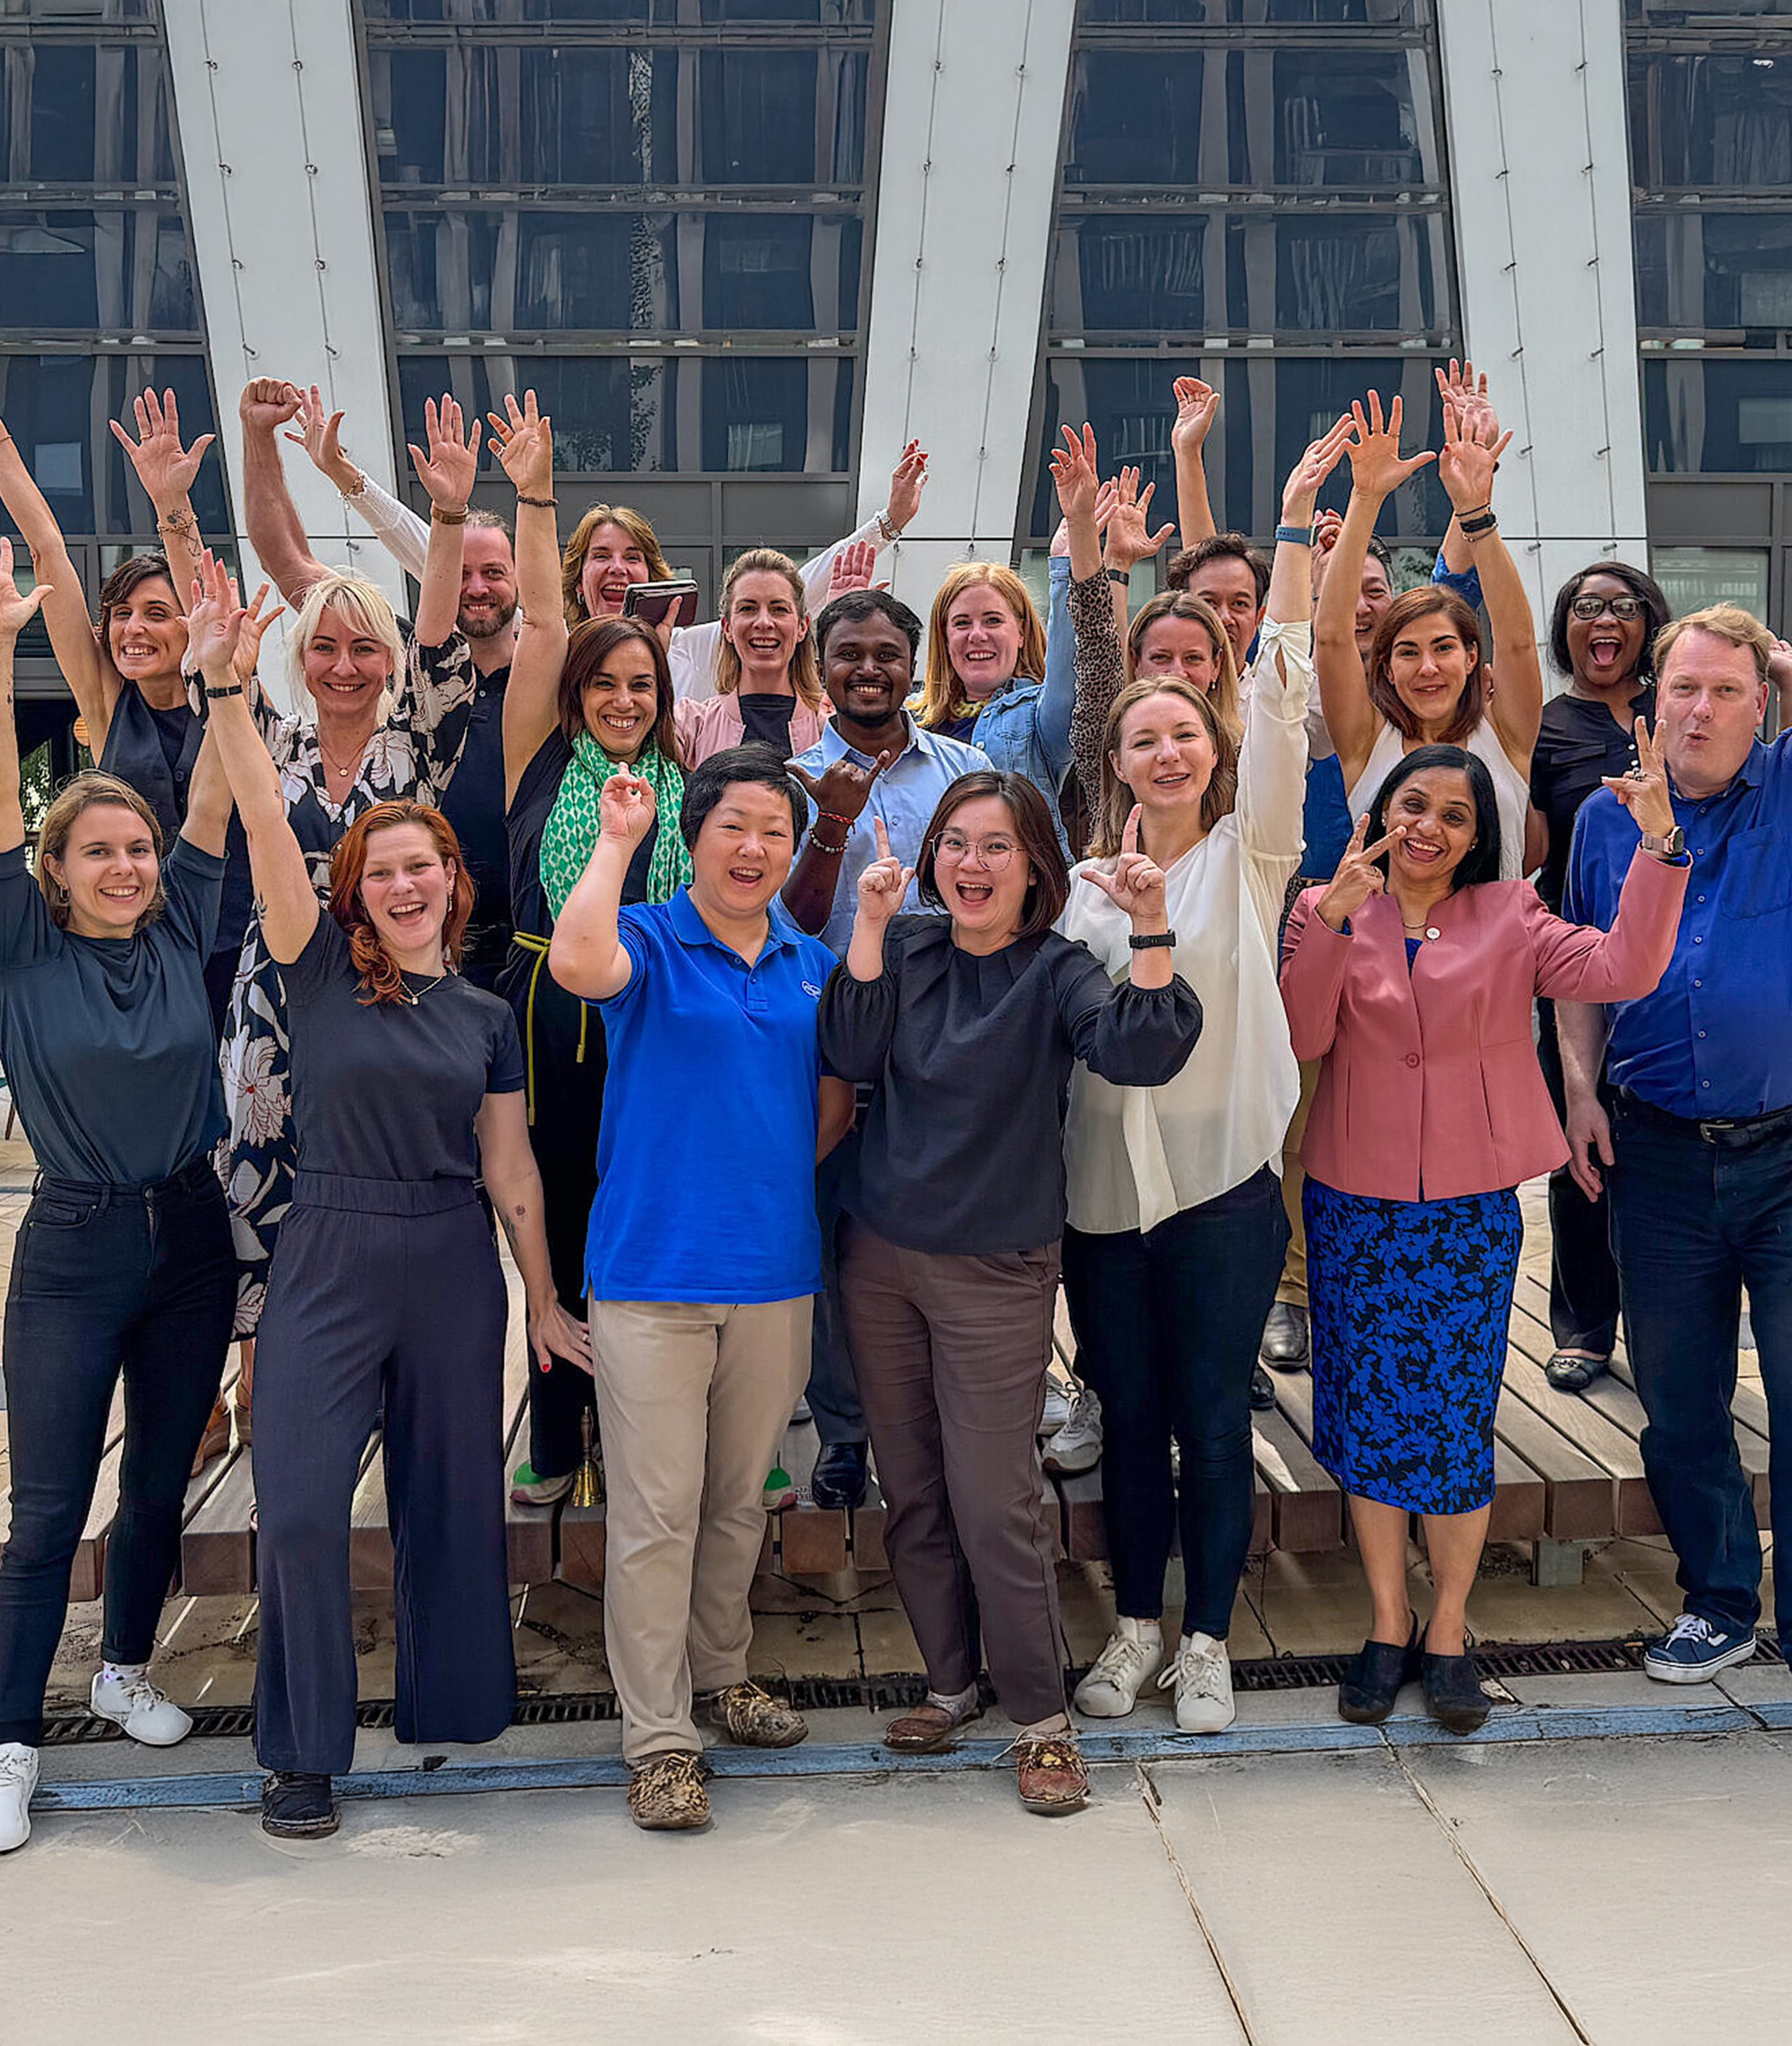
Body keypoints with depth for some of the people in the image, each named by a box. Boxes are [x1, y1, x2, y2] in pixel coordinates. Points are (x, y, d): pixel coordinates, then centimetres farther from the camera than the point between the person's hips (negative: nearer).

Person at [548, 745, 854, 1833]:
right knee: (657, 1509, -2)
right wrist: (618, 837, -21)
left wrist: (771, 1171, 2)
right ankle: (659, 1735, 8)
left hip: (775, 1269, 5)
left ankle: (720, 1673, 35)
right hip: (654, 1265, -4)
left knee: (741, 1496, 17)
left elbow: (835, 1105, 17)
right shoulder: (649, 941, -4)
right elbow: (577, 965, -28)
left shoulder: (812, 964, 11)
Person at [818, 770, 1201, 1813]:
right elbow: (851, 1053, -11)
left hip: (997, 1268, -4)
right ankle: (953, 1682, 30)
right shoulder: (905, 947, 3)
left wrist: (1152, 927, -36)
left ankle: (1042, 1717, 12)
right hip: (882, 1256, 4)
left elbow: (1144, 1052, -24)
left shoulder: (1055, 971, -8)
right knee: (912, 1491, 13)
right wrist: (871, 922, -20)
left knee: (994, 1500, -4)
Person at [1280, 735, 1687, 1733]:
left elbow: (1625, 969, -14)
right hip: (1356, 1209, 1)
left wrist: (1659, 844, -22)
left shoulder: (1508, 918, 2)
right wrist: (1335, 921, -24)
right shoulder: (1328, 912, 2)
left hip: (1470, 1211, 0)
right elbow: (1301, 1037, -13)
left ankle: (1449, 1634, 20)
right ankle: (1389, 1626, 23)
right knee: (1370, 1418, 7)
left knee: (1456, 1424, 3)